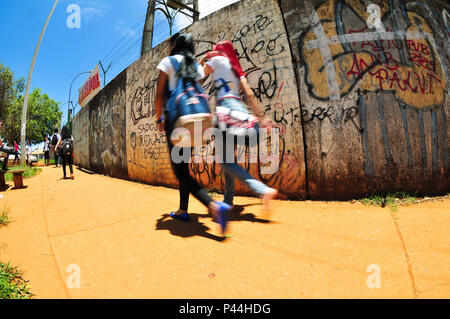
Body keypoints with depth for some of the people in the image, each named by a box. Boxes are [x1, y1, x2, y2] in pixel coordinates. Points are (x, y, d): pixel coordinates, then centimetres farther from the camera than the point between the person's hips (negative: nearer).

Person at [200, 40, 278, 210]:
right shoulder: (236, 67, 25)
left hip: (227, 110, -8)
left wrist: (203, 59, 21)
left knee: (226, 161, -11)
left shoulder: (217, 59, 8)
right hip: (239, 109, 8)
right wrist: (261, 115, 12)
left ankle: (264, 190, -25)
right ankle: (228, 199, 18)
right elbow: (249, 94, 16)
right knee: (226, 157, 15)